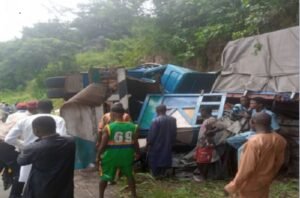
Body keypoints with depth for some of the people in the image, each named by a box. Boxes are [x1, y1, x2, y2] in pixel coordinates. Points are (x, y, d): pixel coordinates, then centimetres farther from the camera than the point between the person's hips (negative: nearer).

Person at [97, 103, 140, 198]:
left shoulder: (108, 127, -15)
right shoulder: (133, 127, -6)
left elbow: (103, 145, -13)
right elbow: (135, 143, -1)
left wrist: (98, 156, 0)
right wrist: (138, 153, 15)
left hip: (111, 156, -3)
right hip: (127, 155, 3)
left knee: (104, 177, 17)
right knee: (129, 175, 24)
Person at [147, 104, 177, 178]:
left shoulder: (156, 120, -20)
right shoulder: (172, 120, -1)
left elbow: (152, 134, -16)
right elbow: (174, 133, 6)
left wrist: (148, 143, -3)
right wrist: (172, 142, 16)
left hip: (156, 144, -5)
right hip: (167, 144, 5)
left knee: (155, 159, 10)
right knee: (165, 158, 18)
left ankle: (156, 174, 18)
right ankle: (163, 173, 27)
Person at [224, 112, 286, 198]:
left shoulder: (254, 142, -31)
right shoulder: (280, 140, -7)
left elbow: (246, 168, -28)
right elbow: (279, 163, 6)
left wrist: (232, 187, -18)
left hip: (250, 183, -6)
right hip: (265, 181, 7)